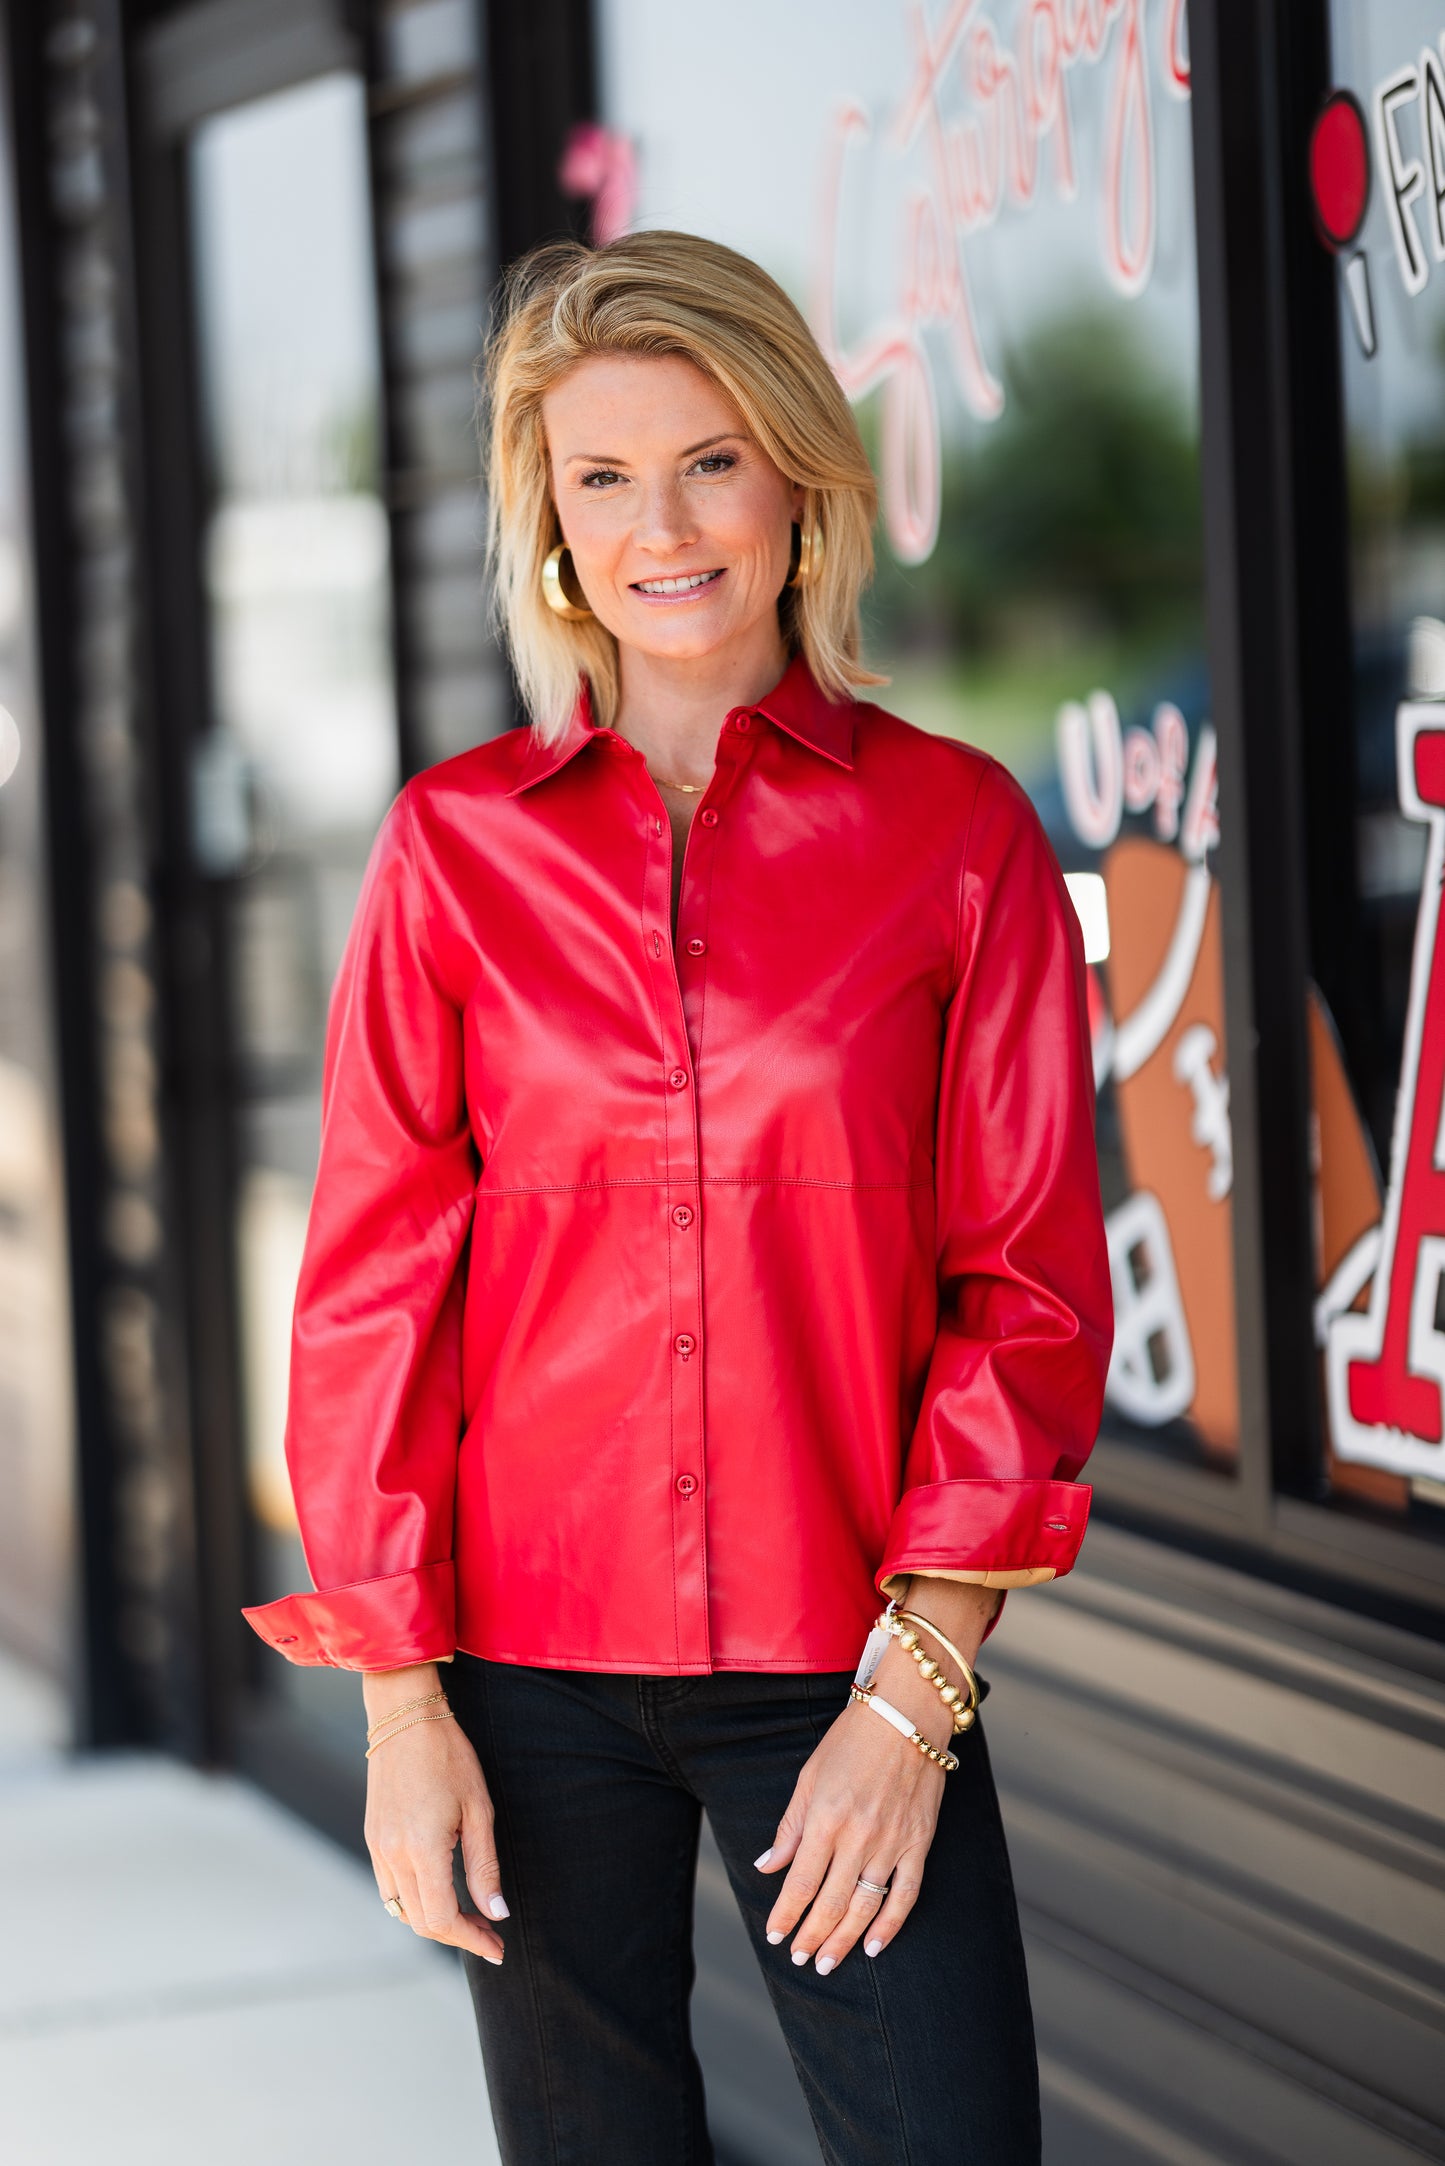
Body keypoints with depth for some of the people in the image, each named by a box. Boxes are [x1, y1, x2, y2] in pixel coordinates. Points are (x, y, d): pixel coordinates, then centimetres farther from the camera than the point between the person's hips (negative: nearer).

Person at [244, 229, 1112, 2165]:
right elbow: (374, 1281, 3)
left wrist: (919, 1680, -7)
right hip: (530, 1659, 1)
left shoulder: (956, 828, 0)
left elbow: (1029, 1280, 0)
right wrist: (400, 1697, -2)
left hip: (851, 1662, -1)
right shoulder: (458, 843, 2)